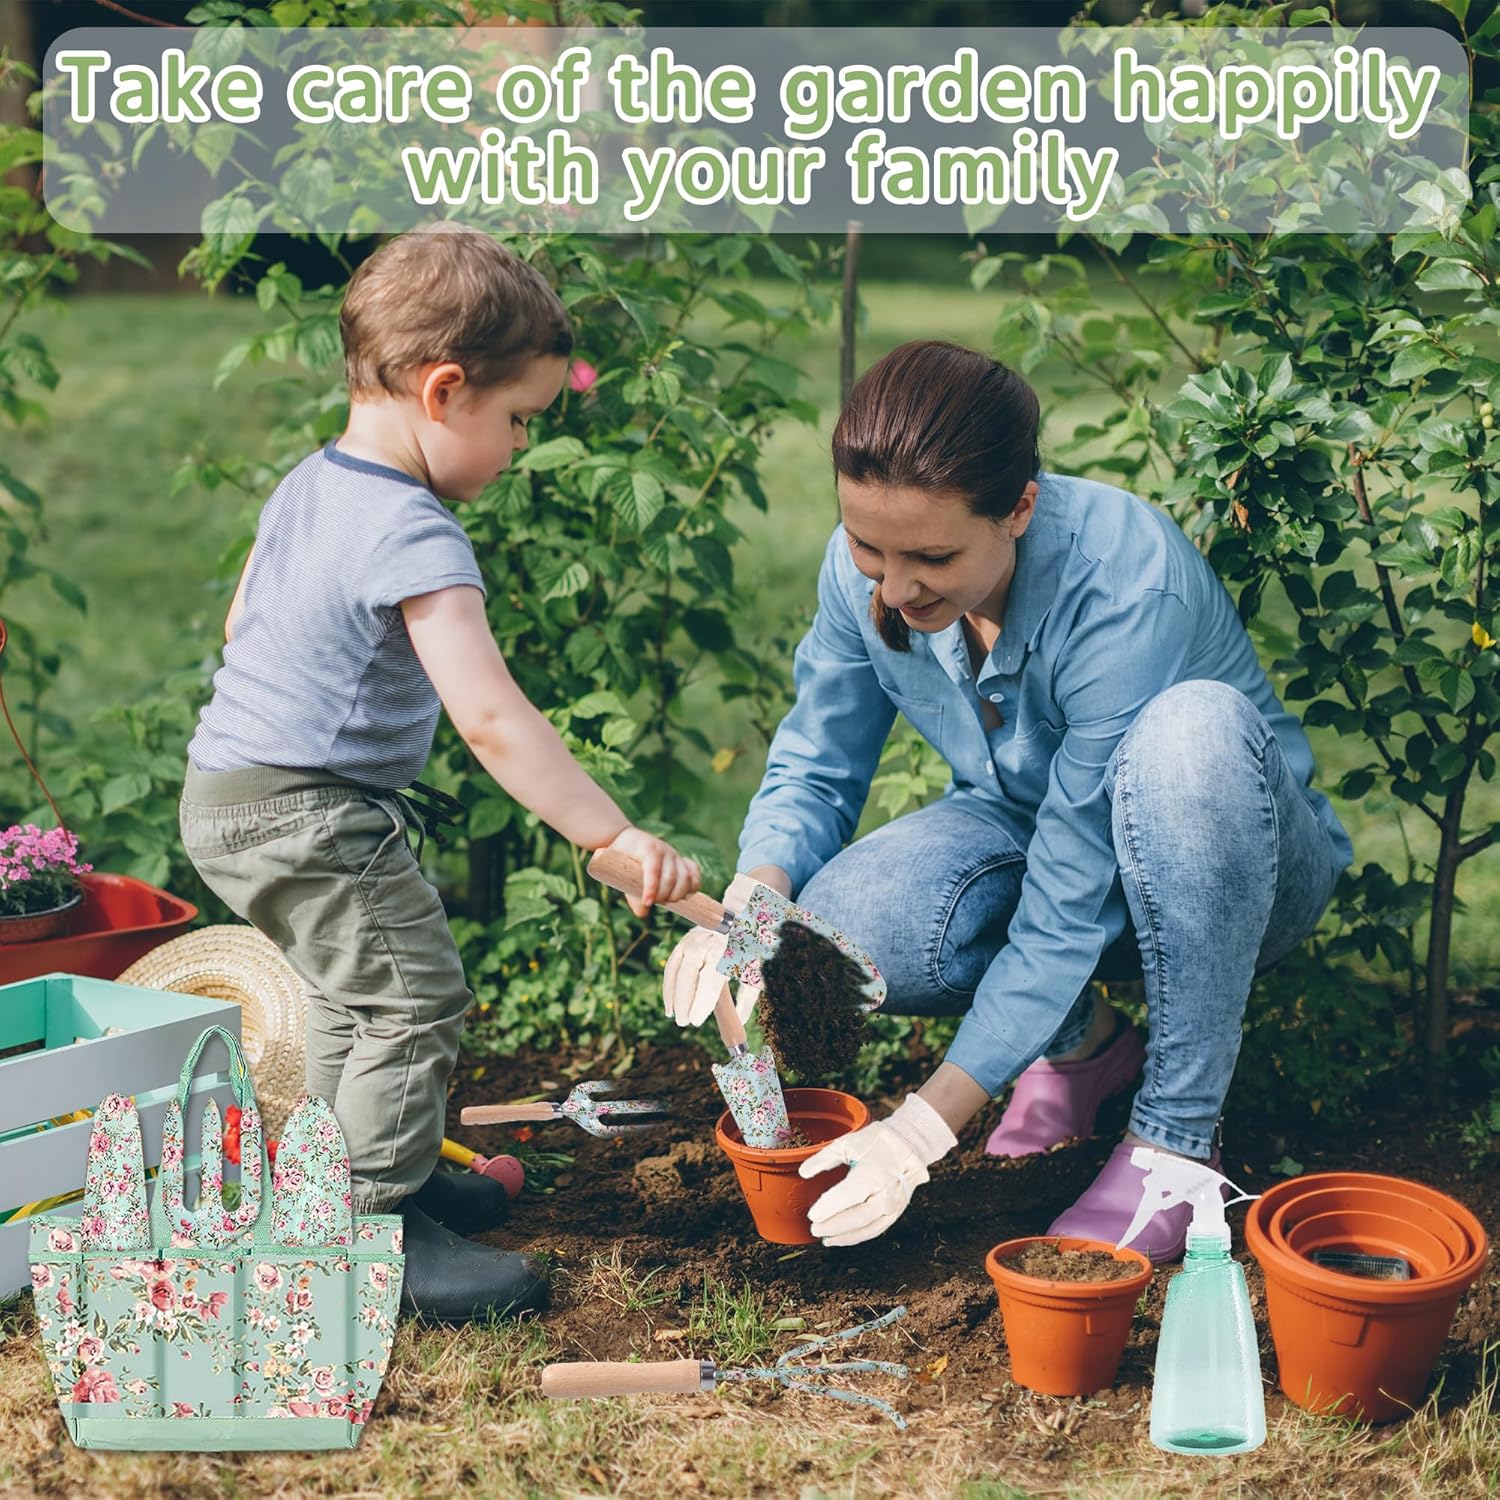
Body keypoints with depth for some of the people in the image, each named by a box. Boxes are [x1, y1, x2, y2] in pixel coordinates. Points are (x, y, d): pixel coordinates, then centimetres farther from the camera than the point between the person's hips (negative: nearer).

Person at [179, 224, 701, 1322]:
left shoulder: (309, 484, 7)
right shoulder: (414, 535, -24)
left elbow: (242, 619, 22)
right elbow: (491, 717, -33)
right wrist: (613, 836, -34)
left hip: (232, 787, 11)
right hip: (304, 814, -11)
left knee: (355, 992, 24)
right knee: (415, 994, -7)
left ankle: (359, 1179, 37)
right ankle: (373, 1230, -1)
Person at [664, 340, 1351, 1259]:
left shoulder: (1125, 588, -35)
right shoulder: (865, 569, -18)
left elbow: (1069, 903, -33)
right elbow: (816, 770, -4)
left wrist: (929, 1125, -33)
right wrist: (751, 902, -27)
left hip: (1231, 865, -4)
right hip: (1029, 827, 4)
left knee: (1193, 726, -40)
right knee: (830, 931, -27)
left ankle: (1179, 1135, -23)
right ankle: (1080, 1038, 4)